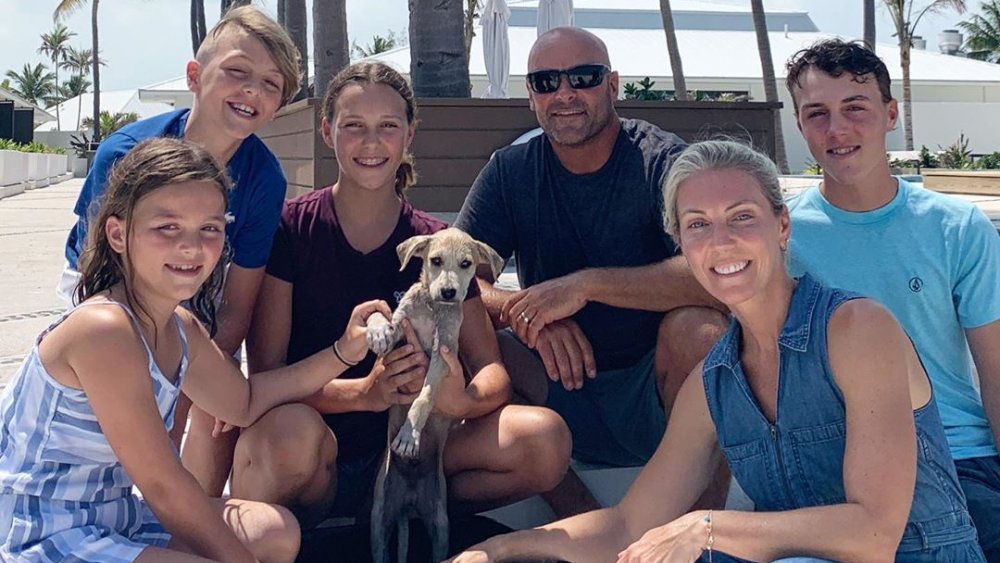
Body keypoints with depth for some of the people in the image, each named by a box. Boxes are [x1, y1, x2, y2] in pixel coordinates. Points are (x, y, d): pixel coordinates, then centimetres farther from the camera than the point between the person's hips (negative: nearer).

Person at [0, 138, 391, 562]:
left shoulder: (181, 330, 2)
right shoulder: (103, 329, -26)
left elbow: (245, 403, 20)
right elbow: (163, 485, -22)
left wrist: (344, 352, 8)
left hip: (112, 521, 10)